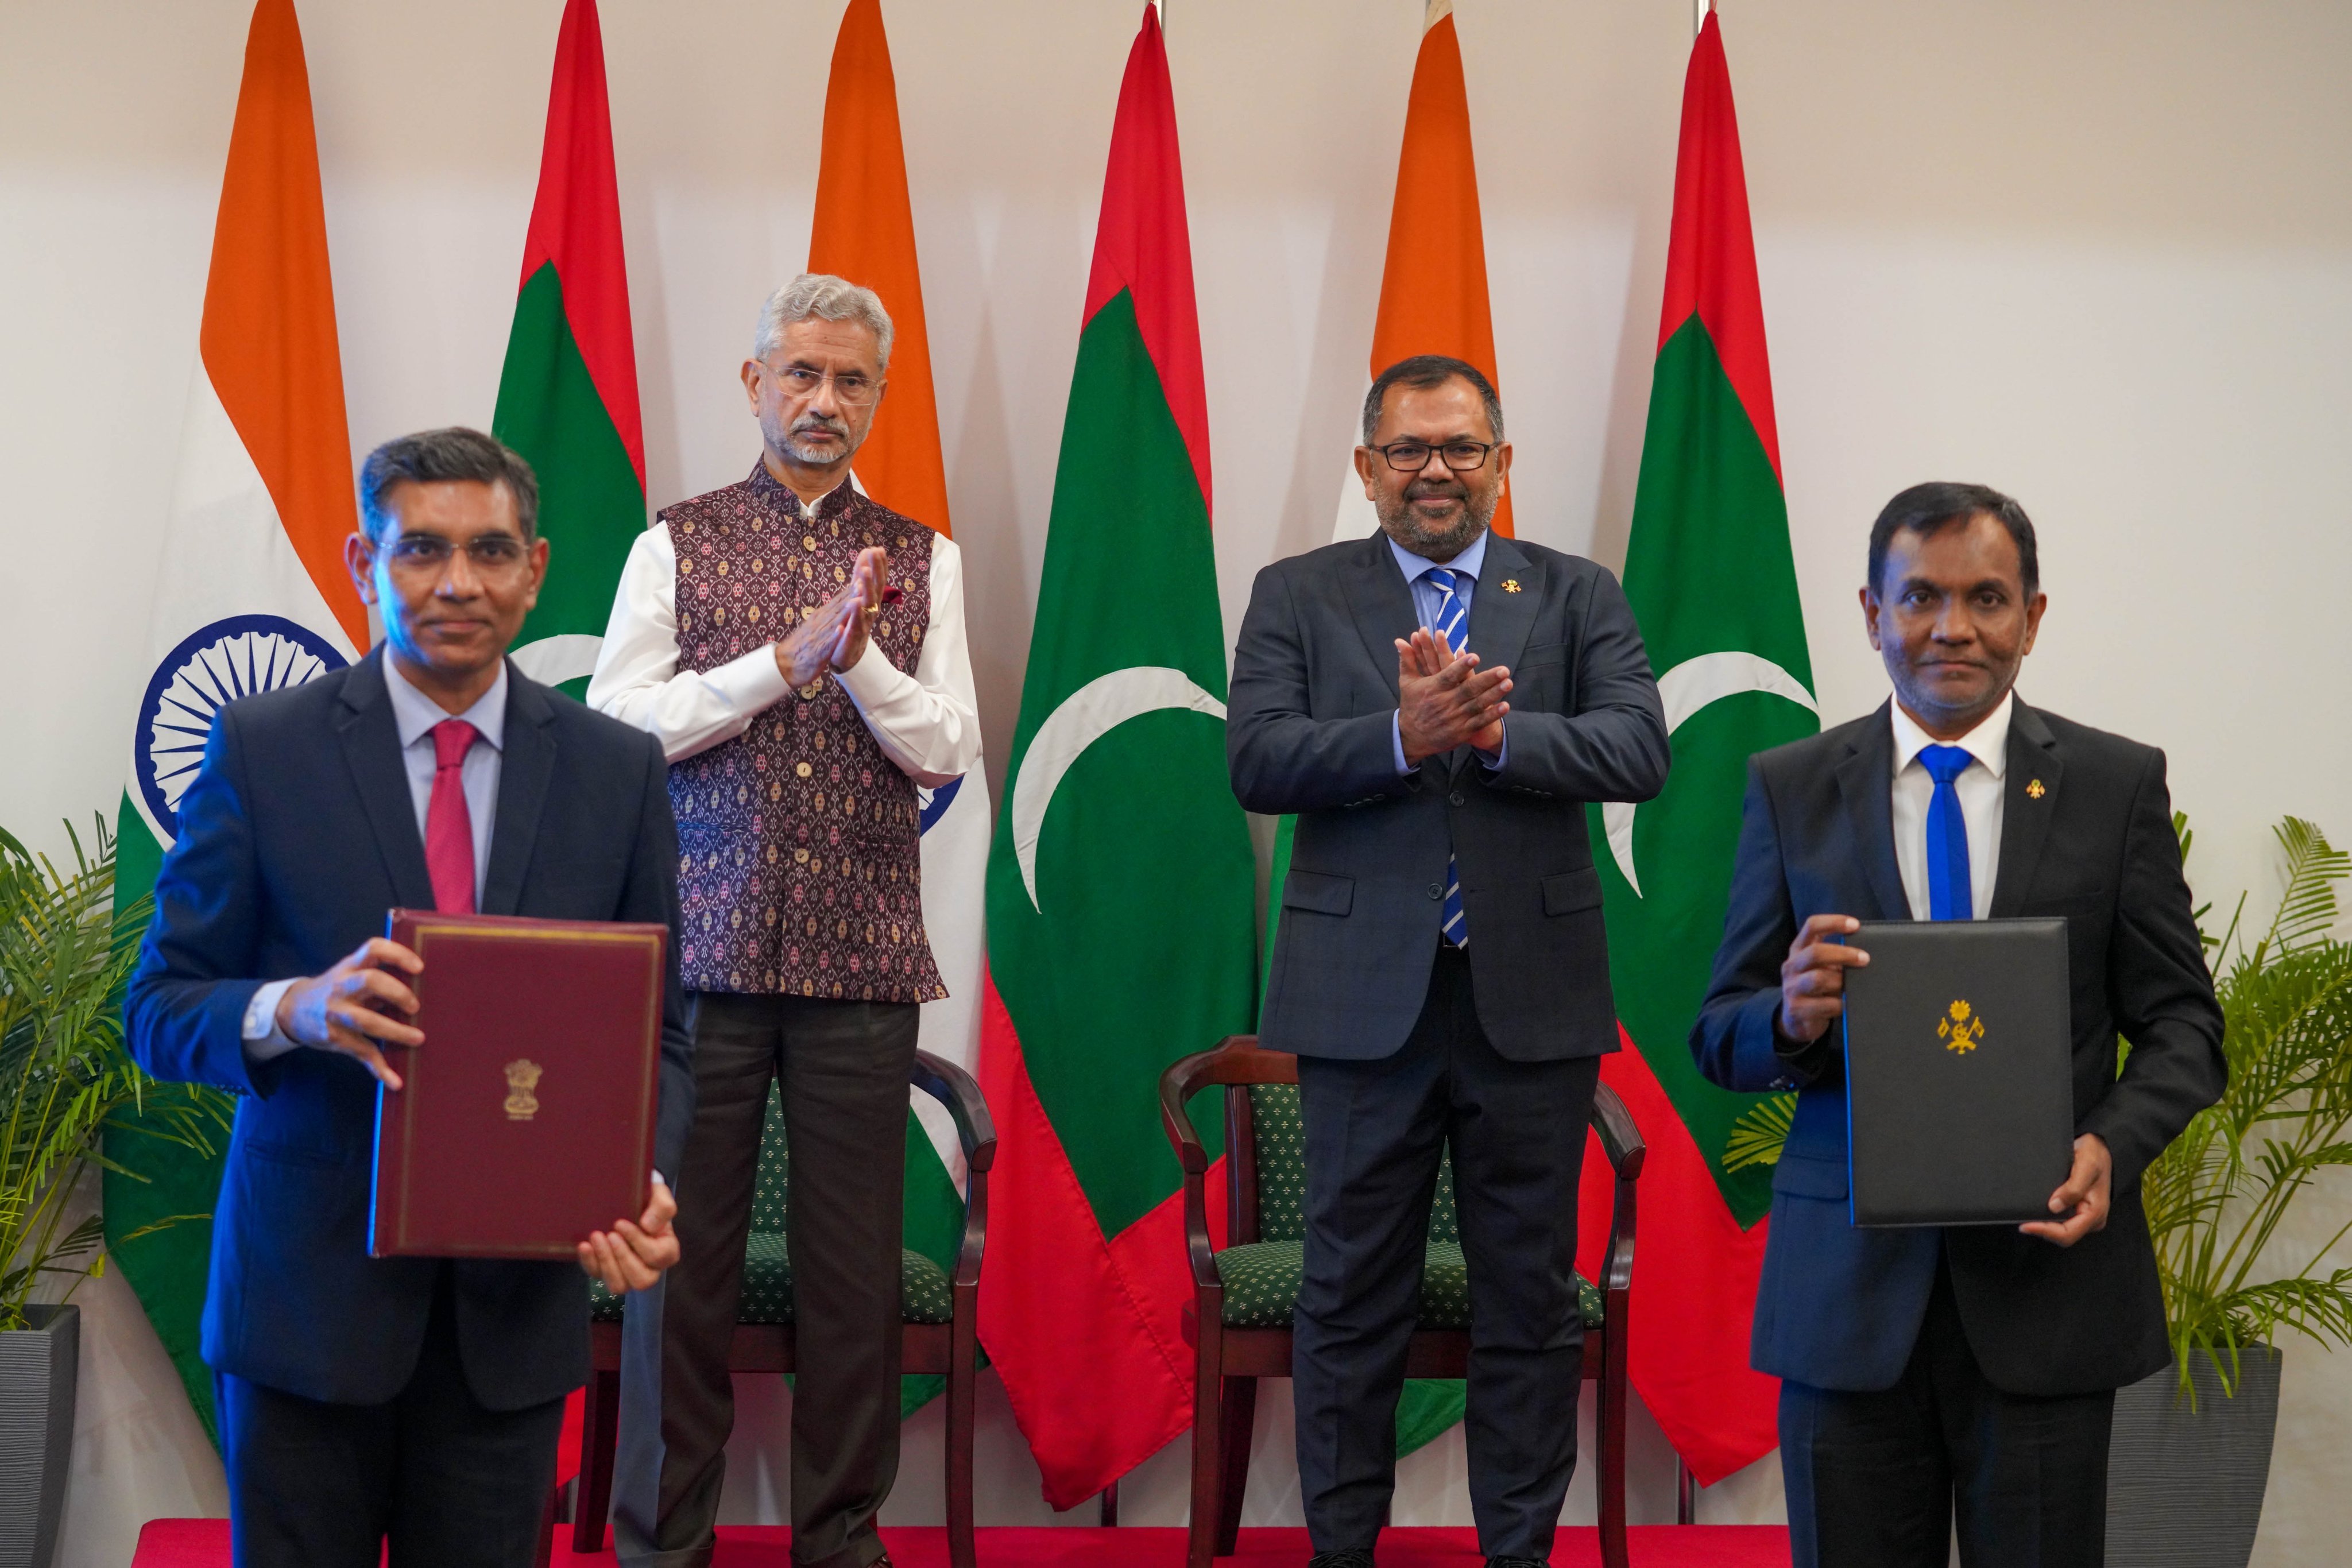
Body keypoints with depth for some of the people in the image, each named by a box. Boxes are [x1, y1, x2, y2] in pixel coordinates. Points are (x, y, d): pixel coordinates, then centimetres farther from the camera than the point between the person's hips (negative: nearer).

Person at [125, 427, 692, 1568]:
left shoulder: (617, 771, 2)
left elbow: (653, 1030, 6)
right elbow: (159, 1006, -2)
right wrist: (296, 1009, -24)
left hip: (514, 1298, 2)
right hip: (308, 1290, -1)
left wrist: (642, 1182, -14)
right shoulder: (263, 748, -3)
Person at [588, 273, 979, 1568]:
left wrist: (861, 658, -13)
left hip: (862, 958, 1)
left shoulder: (922, 561, 10)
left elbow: (948, 752, 4)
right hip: (705, 947, -1)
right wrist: (787, 657, -11)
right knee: (681, 1246, 1)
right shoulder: (677, 544, 6)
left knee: (857, 1260, 4)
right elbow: (617, 728, -4)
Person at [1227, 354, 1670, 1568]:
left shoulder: (1578, 597, 6)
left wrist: (1499, 732, -23)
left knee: (1530, 1296, 9)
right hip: (1364, 997, -1)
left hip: (1533, 997, 1)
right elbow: (1257, 760, -9)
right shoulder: (1298, 596, 5)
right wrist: (1404, 734, -24)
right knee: (1353, 1293, 8)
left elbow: (1639, 752, -8)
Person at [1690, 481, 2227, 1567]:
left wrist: (2114, 1145, -17)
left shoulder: (2118, 784, 2)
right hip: (1848, 1278, 1)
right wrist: (1794, 1018, -19)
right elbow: (1720, 1037, 4)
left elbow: (2182, 1025, 3)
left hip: (2046, 1265, 0)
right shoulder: (1789, 788, 4)